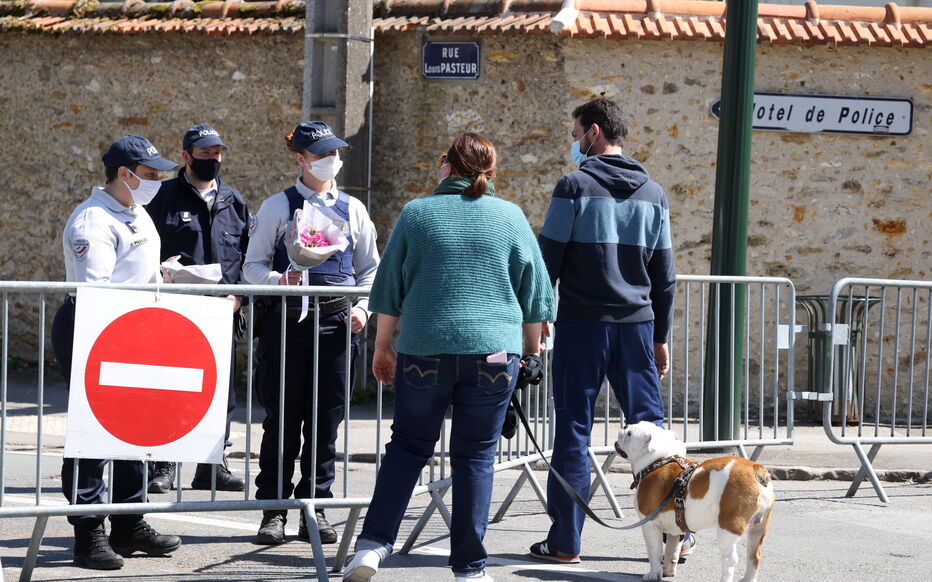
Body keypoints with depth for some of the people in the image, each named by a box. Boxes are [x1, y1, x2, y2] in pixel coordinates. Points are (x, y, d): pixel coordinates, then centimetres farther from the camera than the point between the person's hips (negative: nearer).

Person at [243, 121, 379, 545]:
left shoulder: (352, 209, 12)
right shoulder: (278, 207, 4)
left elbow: (370, 268, 18)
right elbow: (253, 266, 3)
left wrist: (362, 306, 1)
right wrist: (280, 279, -16)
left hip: (336, 322, 2)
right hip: (287, 319, -2)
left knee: (326, 418, 3)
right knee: (282, 418, -2)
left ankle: (314, 509, 10)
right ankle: (274, 510, 4)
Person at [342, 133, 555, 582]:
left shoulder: (416, 213, 3)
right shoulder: (510, 217, 5)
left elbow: (389, 290, 6)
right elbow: (534, 292, 10)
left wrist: (382, 347, 16)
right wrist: (532, 346, 23)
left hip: (423, 351, 0)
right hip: (493, 349, 0)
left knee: (408, 446, 11)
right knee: (476, 455, 5)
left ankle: (373, 543, -3)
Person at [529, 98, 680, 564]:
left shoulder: (575, 186, -5)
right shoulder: (653, 193, 11)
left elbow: (548, 259, -7)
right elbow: (664, 275, 13)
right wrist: (660, 337, 18)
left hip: (581, 324, -4)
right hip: (636, 325, 4)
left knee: (573, 432, 0)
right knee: (649, 426, 9)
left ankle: (565, 541, 2)